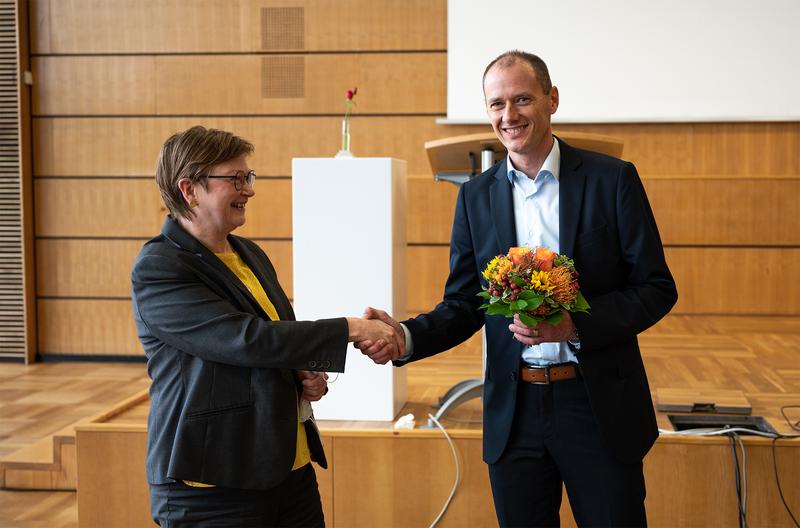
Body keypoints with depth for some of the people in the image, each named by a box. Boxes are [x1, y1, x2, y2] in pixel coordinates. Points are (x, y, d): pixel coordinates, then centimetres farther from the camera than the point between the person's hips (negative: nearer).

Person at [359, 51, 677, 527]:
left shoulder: (613, 179, -5)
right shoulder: (477, 196, 5)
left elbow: (657, 288, -5)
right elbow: (463, 305, 7)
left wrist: (575, 324, -20)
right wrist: (406, 337, -13)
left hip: (600, 407, -2)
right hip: (515, 411, 3)